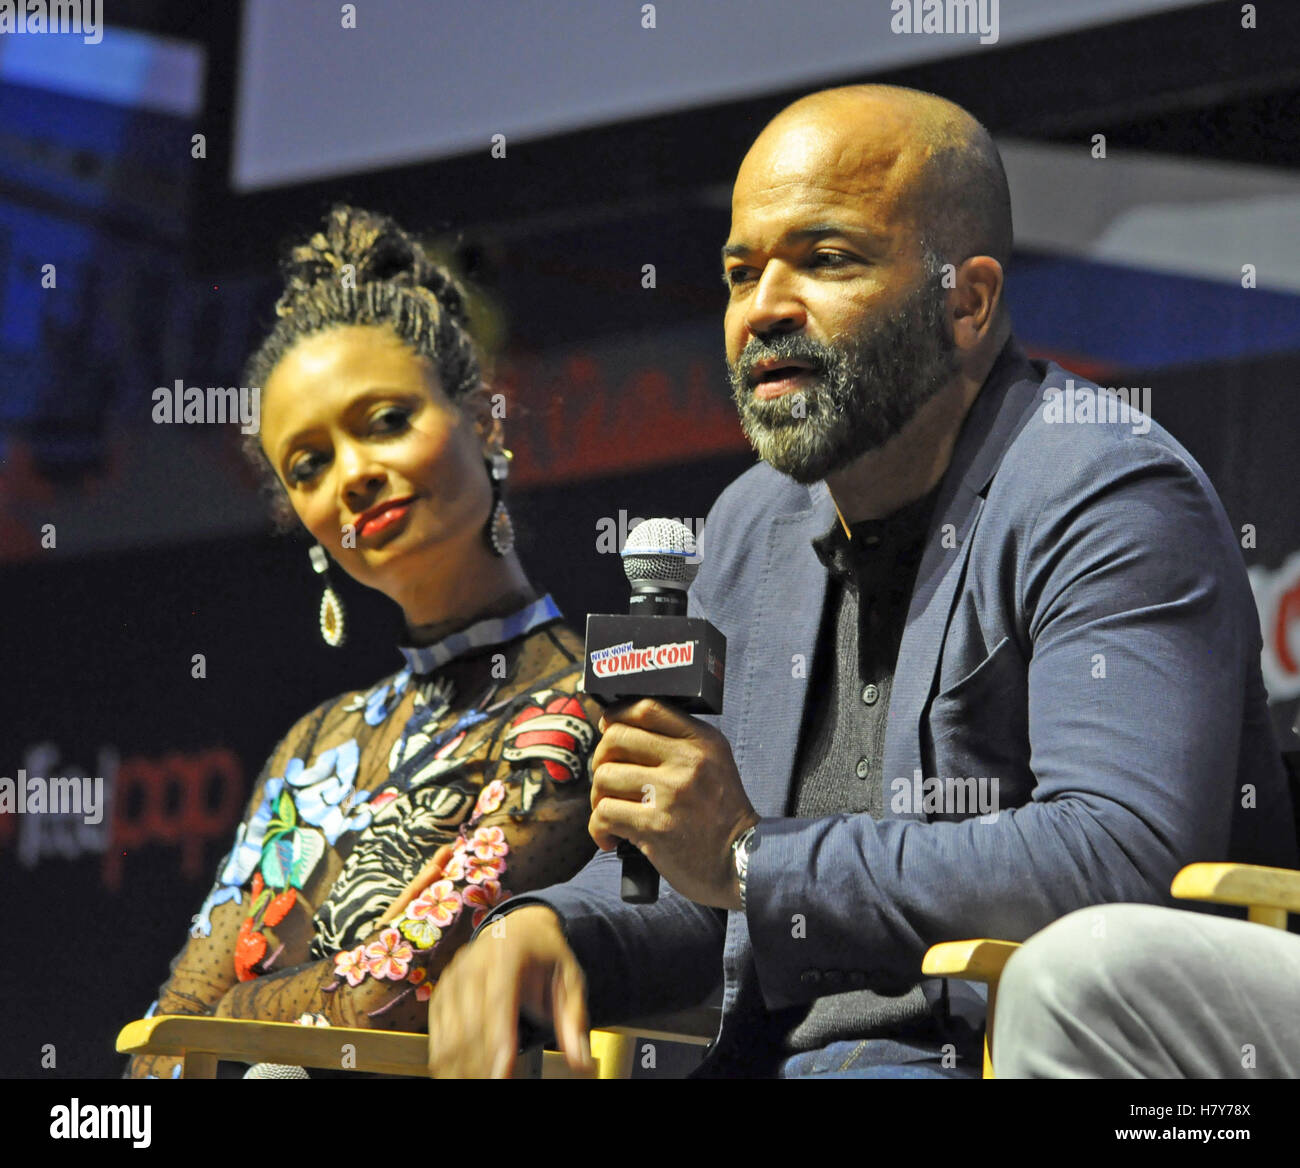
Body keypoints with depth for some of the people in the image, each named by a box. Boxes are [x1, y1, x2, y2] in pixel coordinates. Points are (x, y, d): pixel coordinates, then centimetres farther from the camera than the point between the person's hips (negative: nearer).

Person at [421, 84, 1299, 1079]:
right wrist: (548, 929, -2)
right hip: (773, 1058, 7)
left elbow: (1125, 862, -24)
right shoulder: (754, 527, 16)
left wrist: (753, 858, -19)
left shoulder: (1107, 500, -10)